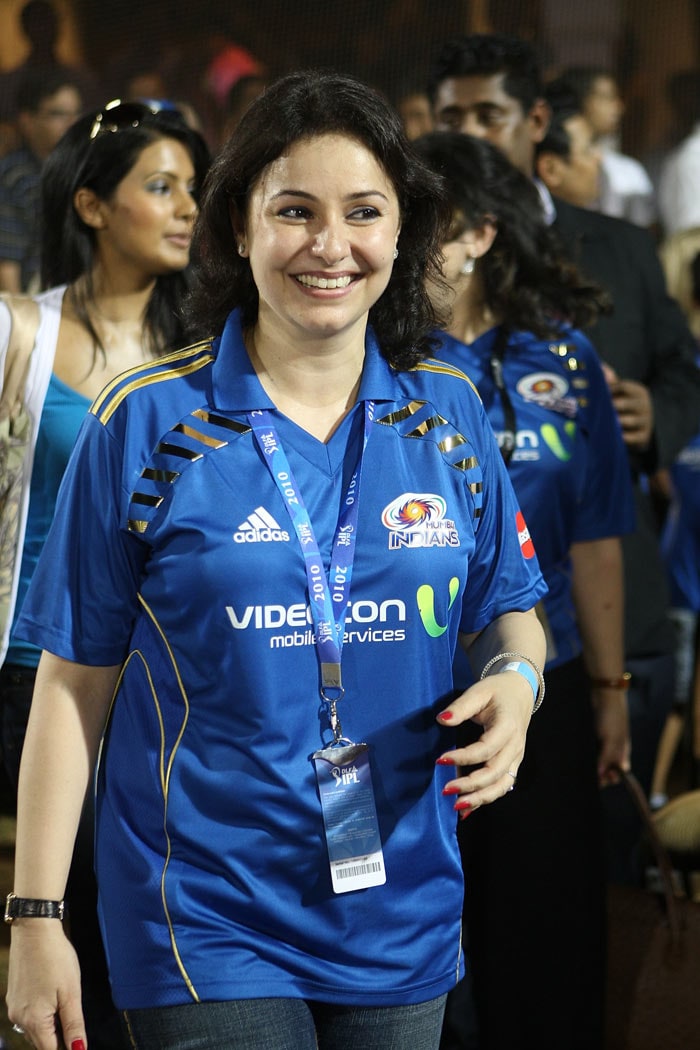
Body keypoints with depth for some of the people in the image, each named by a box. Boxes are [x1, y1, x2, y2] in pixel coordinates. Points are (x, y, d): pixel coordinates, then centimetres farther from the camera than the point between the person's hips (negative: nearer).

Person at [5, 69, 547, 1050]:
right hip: (208, 925, -3)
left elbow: (509, 614, 14)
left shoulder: (448, 415, 3)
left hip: (402, 921, 4)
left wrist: (516, 682, -11)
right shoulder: (145, 424, -6)